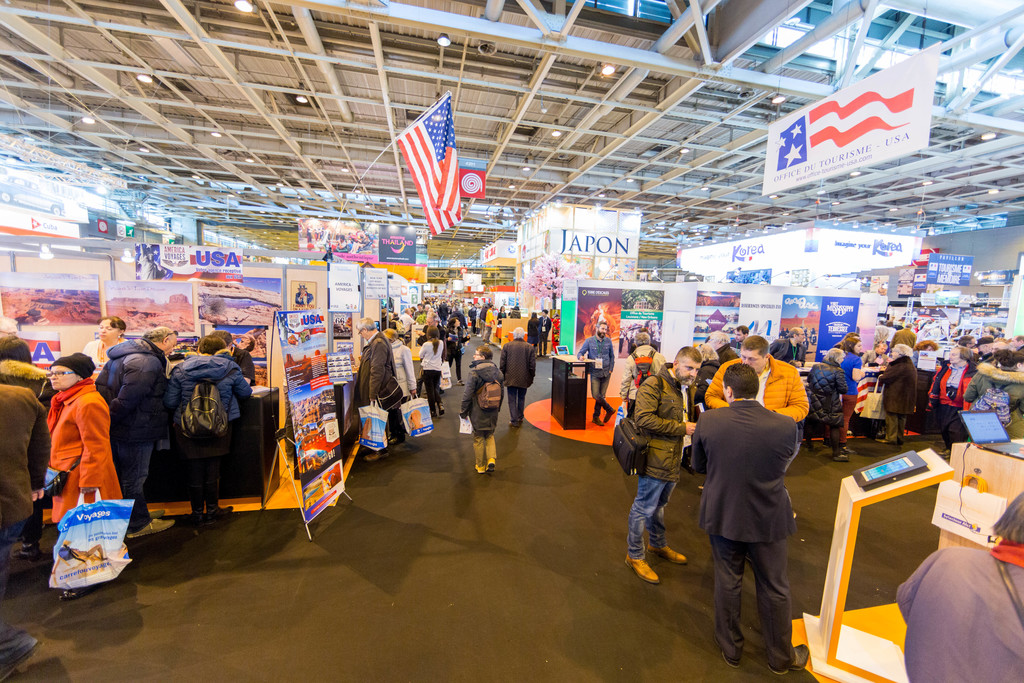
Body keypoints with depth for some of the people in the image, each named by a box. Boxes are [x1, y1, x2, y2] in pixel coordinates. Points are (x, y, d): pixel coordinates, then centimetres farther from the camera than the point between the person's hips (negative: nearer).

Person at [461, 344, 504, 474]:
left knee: (478, 438, 11)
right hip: (492, 412, 4)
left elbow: (467, 394, -15)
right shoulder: (497, 372, -1)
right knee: (490, 436, 21)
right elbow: (502, 392, 8)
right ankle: (491, 459, 4)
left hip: (477, 412, -4)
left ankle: (481, 466, 21)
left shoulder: (474, 372, -17)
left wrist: (463, 412, -3)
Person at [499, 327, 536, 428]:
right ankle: (520, 418, 29)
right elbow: (532, 365, -3)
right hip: (524, 379, 1)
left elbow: (502, 363, -2)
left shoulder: (506, 346, -5)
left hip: (510, 378, -1)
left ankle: (513, 420, 7)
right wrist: (531, 377, 9)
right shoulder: (530, 347, -4)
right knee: (521, 398, 18)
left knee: (512, 400, 7)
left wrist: (502, 375, 9)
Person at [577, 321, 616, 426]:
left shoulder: (608, 341, 7)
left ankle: (596, 417, 20)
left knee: (601, 395, 4)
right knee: (596, 395, -9)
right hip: (595, 373, -2)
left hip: (606, 373, 2)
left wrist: (610, 370, 6)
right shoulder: (589, 341, 1)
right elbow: (580, 353, 3)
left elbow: (612, 356, 14)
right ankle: (610, 409, 16)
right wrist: (581, 356, -20)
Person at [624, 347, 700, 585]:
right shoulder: (654, 384, -17)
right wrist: (681, 428, -20)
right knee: (644, 507, 4)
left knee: (659, 504, 25)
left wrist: (694, 426, 4)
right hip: (655, 458, -8)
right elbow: (643, 418, -25)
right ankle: (635, 556, 21)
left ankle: (658, 545, 45)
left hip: (673, 458, 8)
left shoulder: (688, 388, 12)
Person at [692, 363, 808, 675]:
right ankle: (781, 657, 43)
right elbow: (785, 463, 0)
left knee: (727, 582, 20)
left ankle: (731, 648, 40)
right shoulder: (785, 425, -20)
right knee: (774, 588, 22)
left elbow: (699, 466, -6)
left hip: (722, 515, 0)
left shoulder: (708, 421, -22)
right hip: (769, 518, 0)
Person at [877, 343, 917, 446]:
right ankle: (899, 439, 21)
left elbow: (886, 378, -16)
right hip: (906, 399, 9)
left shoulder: (899, 366, -17)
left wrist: (880, 377, 3)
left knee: (892, 417, -3)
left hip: (895, 398, -9)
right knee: (901, 418, 14)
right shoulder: (911, 365, 12)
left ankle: (891, 438, 0)